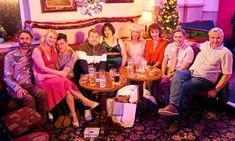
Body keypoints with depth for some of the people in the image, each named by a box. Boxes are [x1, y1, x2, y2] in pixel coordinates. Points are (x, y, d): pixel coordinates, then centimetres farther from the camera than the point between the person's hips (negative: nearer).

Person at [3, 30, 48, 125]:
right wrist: (18, 88, -21)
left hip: (29, 85, 3)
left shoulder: (33, 53, 9)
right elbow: (7, 77, -6)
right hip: (14, 87, -3)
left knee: (42, 93, -29)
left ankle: (43, 122, -17)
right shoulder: (10, 56, -2)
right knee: (29, 99, -32)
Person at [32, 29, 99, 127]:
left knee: (67, 89, -27)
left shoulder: (54, 50, 13)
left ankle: (74, 115, -27)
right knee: (66, 82, -29)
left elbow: (54, 66, 8)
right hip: (43, 79, -5)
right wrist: (60, 73, -20)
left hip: (54, 76, 6)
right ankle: (85, 101, -20)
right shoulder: (37, 50, -7)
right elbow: (43, 68, -15)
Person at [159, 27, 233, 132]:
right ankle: (173, 105, -48)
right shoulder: (206, 45, 16)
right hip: (191, 72, 5)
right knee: (177, 74, -30)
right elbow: (197, 45, 42)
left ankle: (179, 119, -26)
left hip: (204, 79, -5)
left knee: (184, 87, -32)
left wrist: (215, 90, -7)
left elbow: (227, 74, -3)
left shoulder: (226, 53, -1)